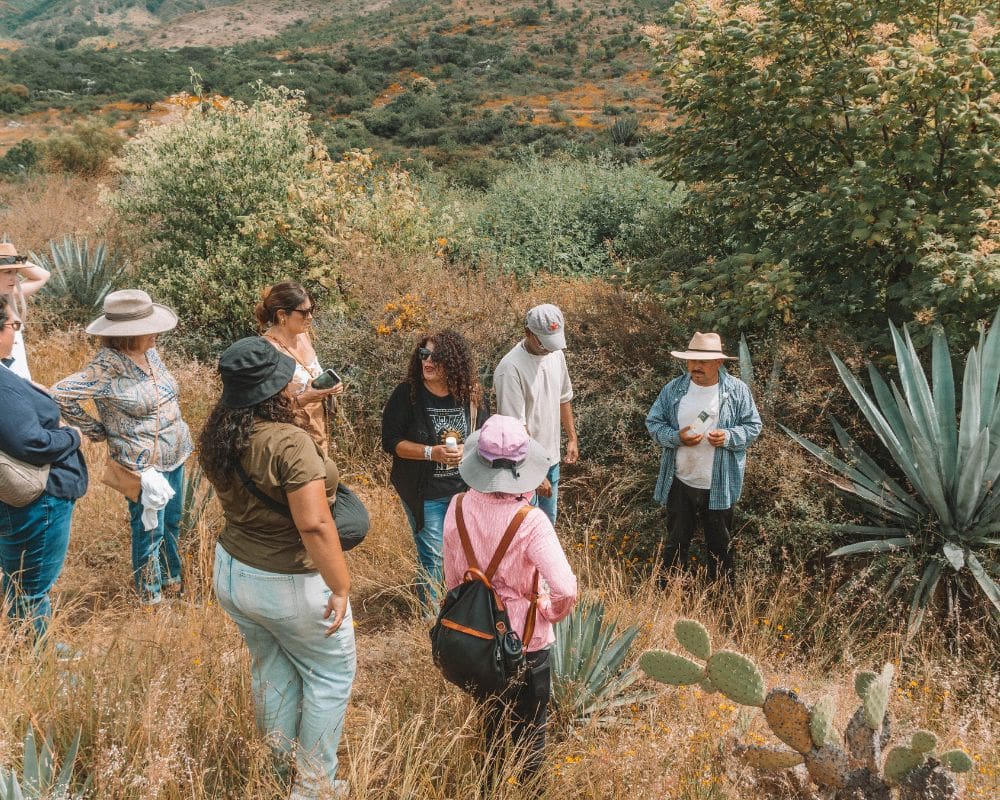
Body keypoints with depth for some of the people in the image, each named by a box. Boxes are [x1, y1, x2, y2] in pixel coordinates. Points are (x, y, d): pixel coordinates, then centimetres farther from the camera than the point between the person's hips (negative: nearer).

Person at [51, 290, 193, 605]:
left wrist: (179, 435, 13)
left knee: (172, 523, 22)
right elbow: (60, 394, -22)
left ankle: (172, 580, 42)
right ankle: (151, 600, 26)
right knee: (150, 532, 8)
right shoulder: (107, 368, -24)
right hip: (143, 464, -7)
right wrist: (97, 431, -12)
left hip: (175, 455, 7)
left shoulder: (149, 351, -2)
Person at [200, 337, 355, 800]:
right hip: (288, 585, -7)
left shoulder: (218, 436, -4)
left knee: (271, 669, 24)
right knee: (330, 673, 14)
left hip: (231, 571, 7)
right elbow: (314, 524, -31)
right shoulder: (289, 441, -28)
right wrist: (341, 587, -22)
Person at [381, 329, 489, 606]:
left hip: (464, 489, 3)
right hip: (424, 493, -3)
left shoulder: (471, 395, -5)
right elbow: (391, 442, -11)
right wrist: (431, 453, -23)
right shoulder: (407, 394, -13)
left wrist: (466, 449, -15)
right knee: (432, 555, 5)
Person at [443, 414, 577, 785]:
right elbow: (566, 590, -32)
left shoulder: (458, 509, -14)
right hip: (524, 639, -5)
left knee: (490, 718, 28)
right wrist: (551, 612, -10)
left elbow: (452, 579, -1)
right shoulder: (530, 521, -27)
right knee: (528, 728, 19)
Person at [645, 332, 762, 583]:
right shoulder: (674, 389, -2)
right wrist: (676, 437, -16)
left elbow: (753, 426, 1)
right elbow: (653, 423, 2)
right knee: (676, 541, 14)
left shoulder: (738, 390, -6)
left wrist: (728, 437, -19)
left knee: (719, 544, 14)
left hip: (720, 485, -1)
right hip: (679, 483, 1)